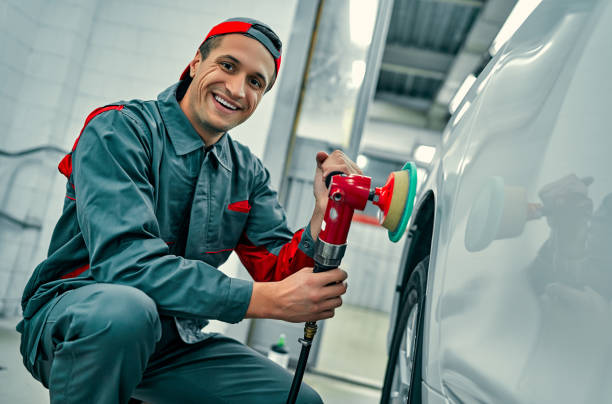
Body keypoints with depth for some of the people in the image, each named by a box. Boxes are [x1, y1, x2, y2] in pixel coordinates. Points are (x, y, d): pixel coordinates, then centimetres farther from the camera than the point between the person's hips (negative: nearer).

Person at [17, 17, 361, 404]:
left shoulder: (248, 172, 5)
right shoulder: (121, 130, -14)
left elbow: (278, 269, -1)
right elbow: (125, 260, -28)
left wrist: (324, 213, -22)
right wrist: (272, 300, -31)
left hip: (172, 343, 6)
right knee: (122, 307, -39)